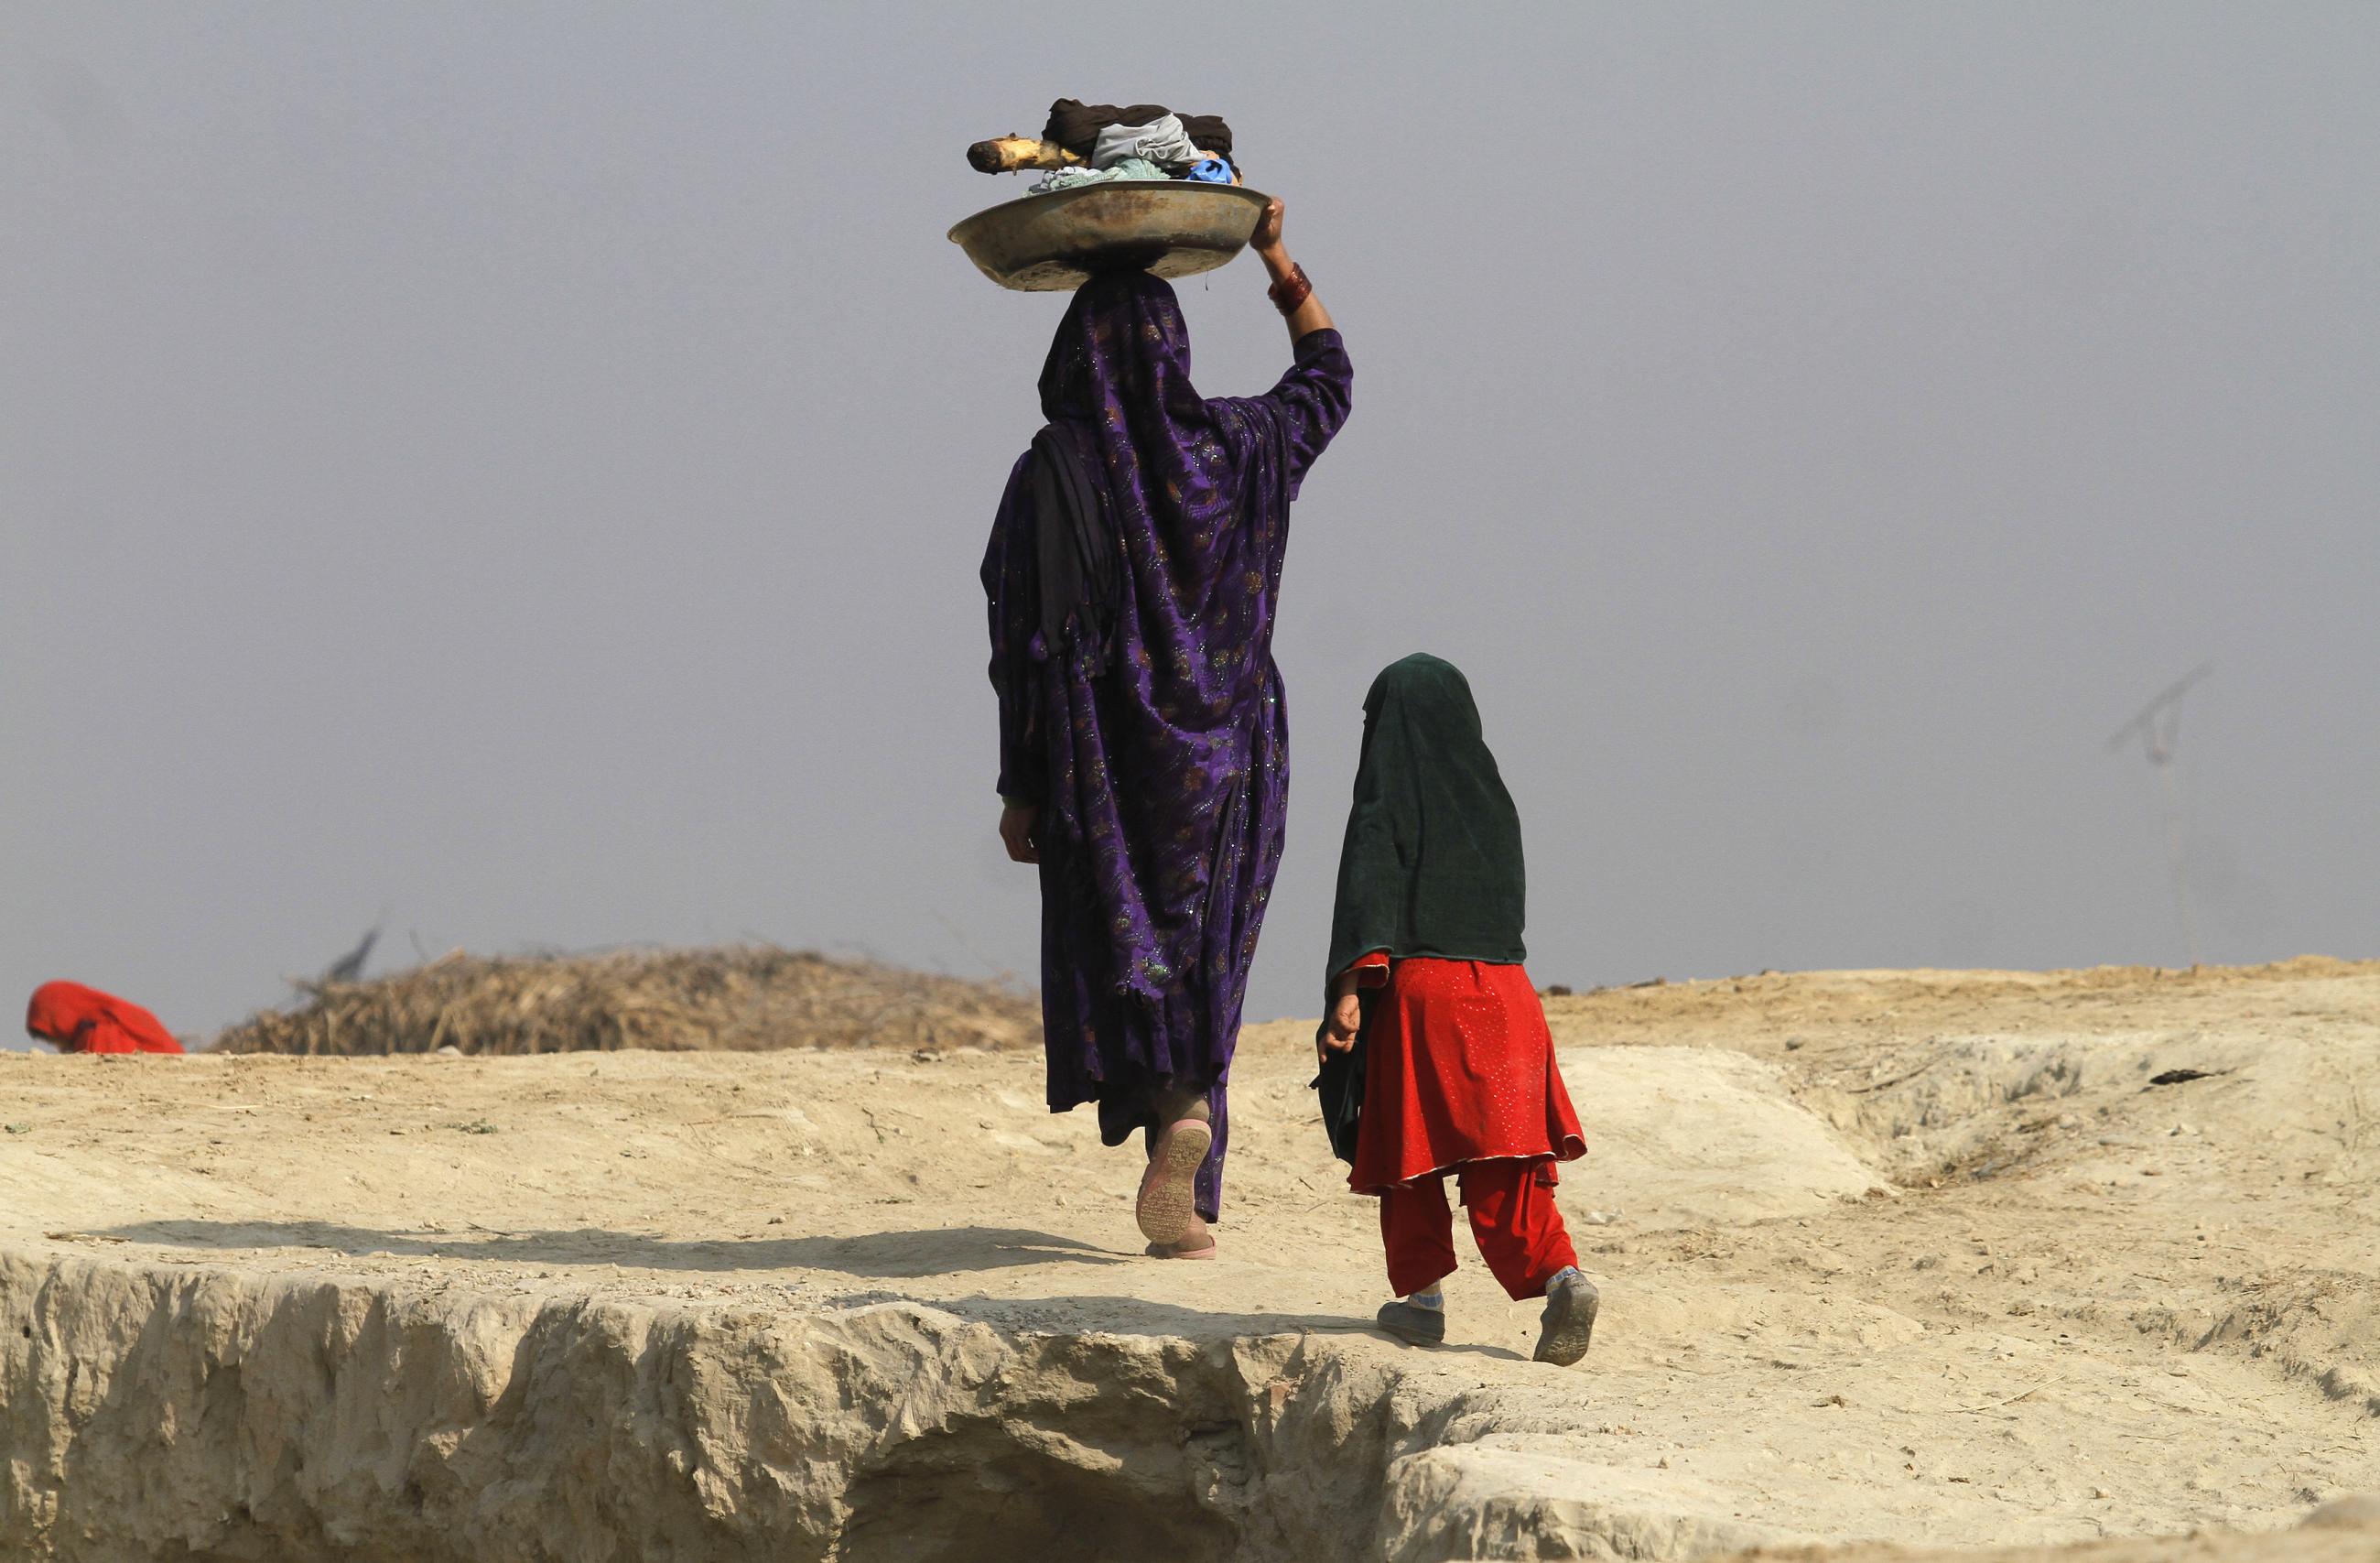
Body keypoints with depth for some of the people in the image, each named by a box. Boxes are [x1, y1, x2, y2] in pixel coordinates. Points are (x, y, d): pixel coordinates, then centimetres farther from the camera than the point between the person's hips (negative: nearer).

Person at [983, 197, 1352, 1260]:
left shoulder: (1051, 474, -9)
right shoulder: (1233, 446, -1)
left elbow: (1023, 642, -9)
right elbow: (1328, 377, 22)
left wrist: (1019, 788, -2)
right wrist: (1274, 257, 29)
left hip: (1102, 755, -3)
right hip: (1225, 752, 3)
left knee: (1121, 952, 6)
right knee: (1203, 963, 10)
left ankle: (1176, 1111, -23)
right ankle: (1188, 1210, 4)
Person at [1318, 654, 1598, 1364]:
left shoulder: (1386, 797, -3)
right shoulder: (1492, 797, 12)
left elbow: (1368, 891, -14)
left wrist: (1351, 987, -20)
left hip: (1416, 987, -4)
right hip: (1502, 986, 4)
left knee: (1410, 1153, 9)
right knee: (1502, 1163, 0)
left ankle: (1422, 1294, 10)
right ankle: (1559, 1275, -19)